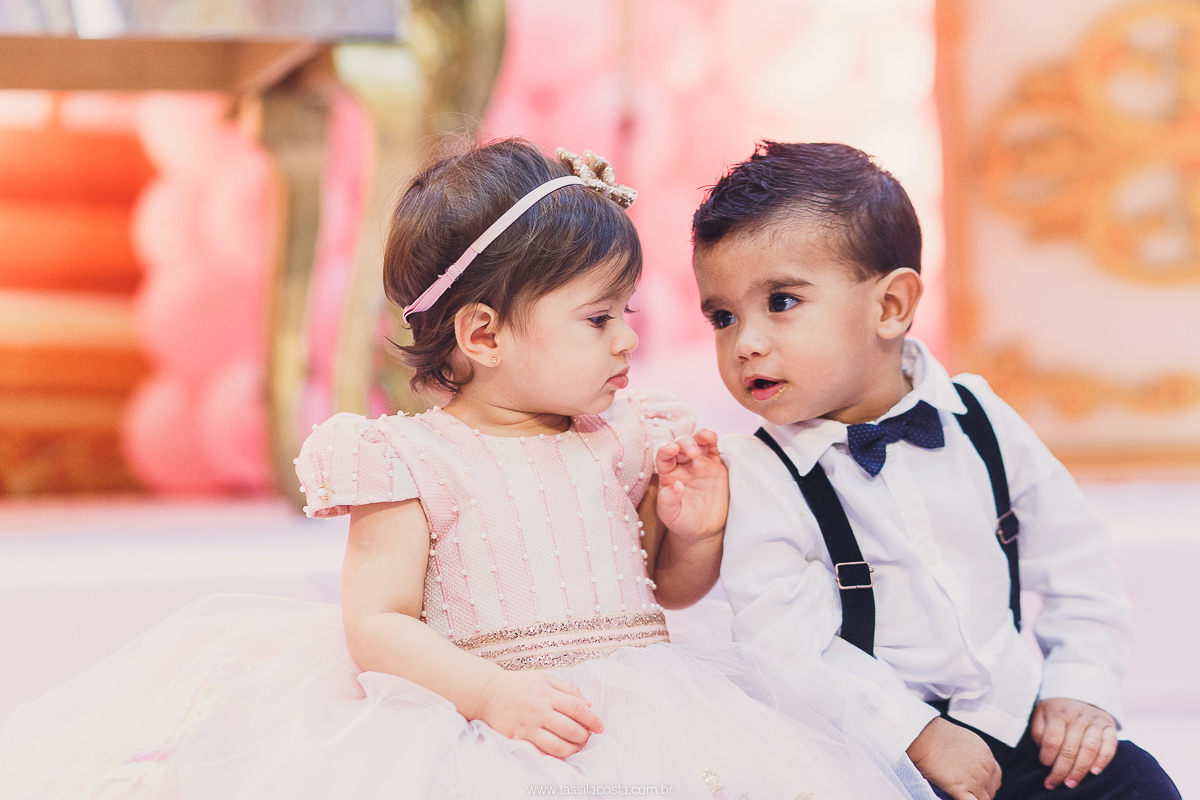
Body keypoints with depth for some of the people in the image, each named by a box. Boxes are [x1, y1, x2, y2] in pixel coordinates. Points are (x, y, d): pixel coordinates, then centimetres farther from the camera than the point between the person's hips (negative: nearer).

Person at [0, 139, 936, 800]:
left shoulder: (621, 443, 13)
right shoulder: (417, 462, -3)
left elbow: (671, 589, 25)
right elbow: (376, 624, -9)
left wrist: (696, 533, 3)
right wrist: (495, 694, -22)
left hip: (638, 706, 5)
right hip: (478, 725, -5)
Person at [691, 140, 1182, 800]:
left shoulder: (978, 421, 2)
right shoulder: (756, 478, -9)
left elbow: (1076, 564, 11)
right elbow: (789, 651, -16)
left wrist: (1081, 691, 1)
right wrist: (917, 734, -20)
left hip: (1015, 724, 4)